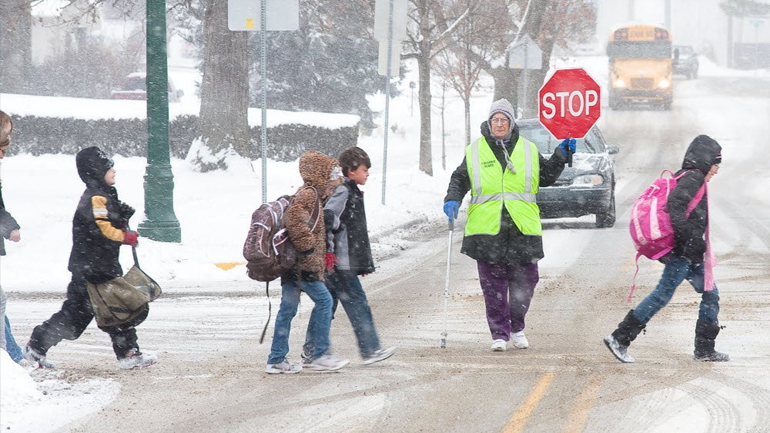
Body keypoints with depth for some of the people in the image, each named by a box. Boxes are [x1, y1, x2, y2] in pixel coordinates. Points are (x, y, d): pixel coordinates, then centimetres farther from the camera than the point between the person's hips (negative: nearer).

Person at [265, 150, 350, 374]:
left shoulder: (310, 194, 21)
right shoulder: (308, 194, -12)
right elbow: (294, 218, -27)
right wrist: (307, 245, -21)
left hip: (292, 263, 10)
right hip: (303, 263, -10)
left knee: (288, 307, 10)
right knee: (323, 300, -5)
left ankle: (277, 359, 11)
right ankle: (320, 354, -3)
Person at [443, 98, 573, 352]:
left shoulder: (528, 151, 10)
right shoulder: (475, 152, 7)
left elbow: (546, 177, 21)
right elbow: (459, 179, 12)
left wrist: (561, 157, 10)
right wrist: (452, 200, -5)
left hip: (522, 228, 1)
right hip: (487, 229, -1)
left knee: (524, 280, 3)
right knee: (493, 284, -1)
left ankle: (517, 327, 23)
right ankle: (499, 333, 7)